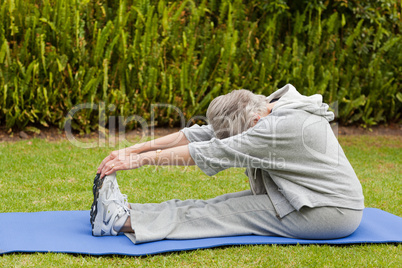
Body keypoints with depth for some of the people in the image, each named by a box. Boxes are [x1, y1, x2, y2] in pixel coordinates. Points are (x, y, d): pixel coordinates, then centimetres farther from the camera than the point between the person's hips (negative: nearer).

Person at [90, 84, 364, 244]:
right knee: (222, 204, -6)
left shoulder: (285, 125, -26)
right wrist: (136, 148, -9)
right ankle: (126, 212, -9)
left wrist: (141, 160, -23)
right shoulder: (262, 109, -1)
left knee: (224, 213, -16)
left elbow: (215, 152, -27)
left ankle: (126, 221, -20)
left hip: (331, 213, -8)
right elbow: (202, 134, -3)